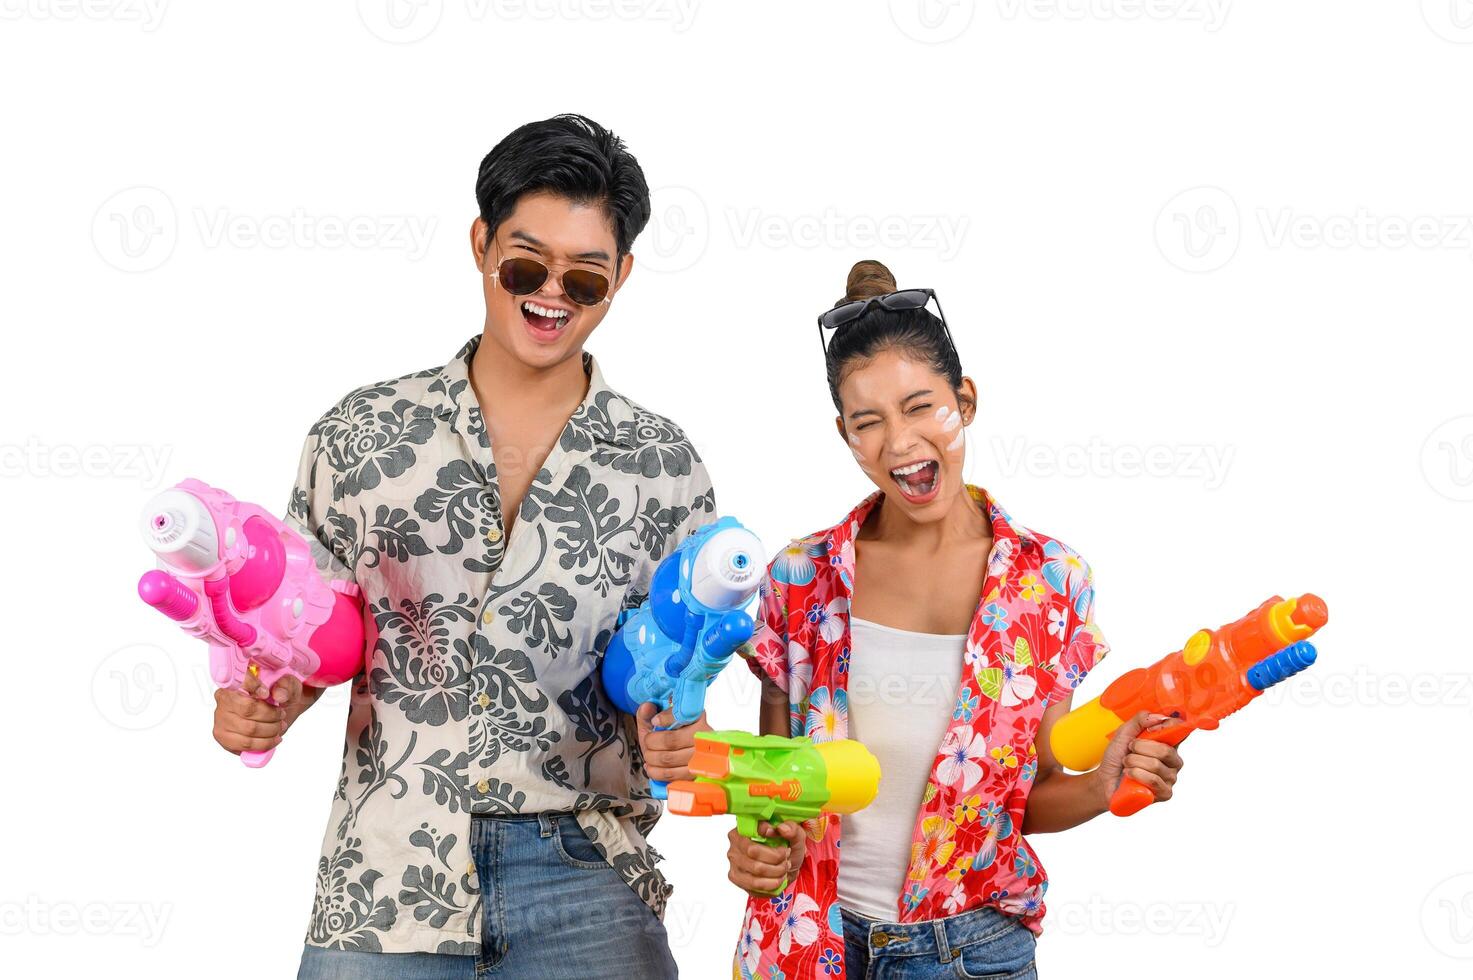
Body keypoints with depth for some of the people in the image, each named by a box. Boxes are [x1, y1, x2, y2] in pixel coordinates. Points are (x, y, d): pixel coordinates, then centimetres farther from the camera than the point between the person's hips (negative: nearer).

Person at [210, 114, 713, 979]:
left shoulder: (662, 466, 2)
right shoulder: (362, 435, 3)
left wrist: (670, 734, -12)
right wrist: (267, 704, -8)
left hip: (583, 885, 0)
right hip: (385, 877, 1)